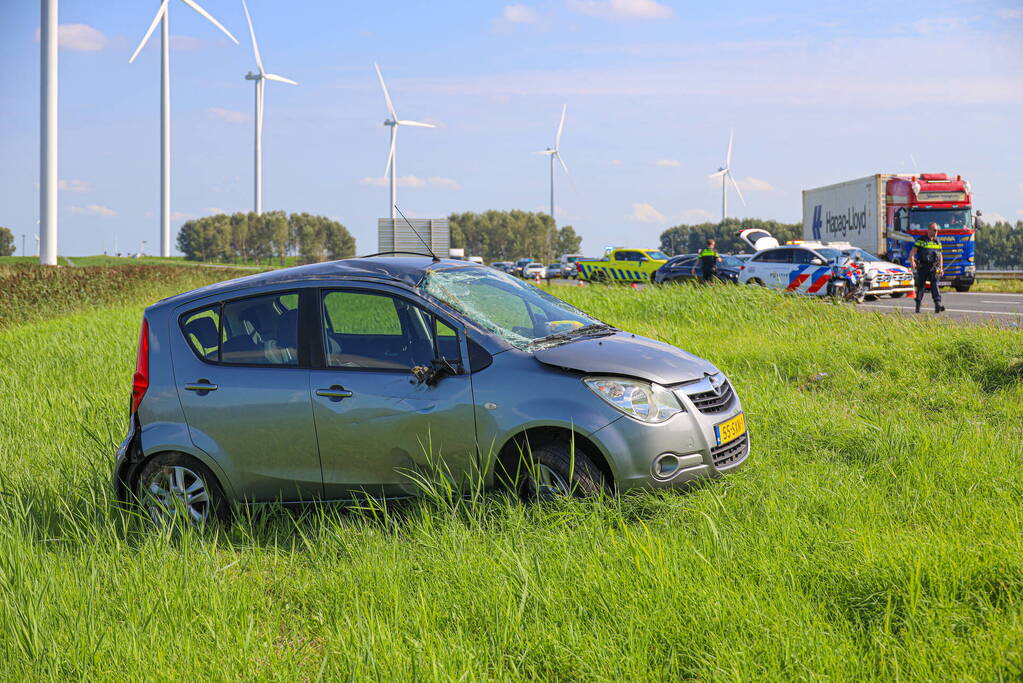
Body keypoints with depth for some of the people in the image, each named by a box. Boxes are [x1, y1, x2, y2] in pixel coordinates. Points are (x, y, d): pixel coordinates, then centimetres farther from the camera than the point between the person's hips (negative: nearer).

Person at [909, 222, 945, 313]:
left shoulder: (938, 242, 14)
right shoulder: (921, 240, 1)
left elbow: (940, 256, 23)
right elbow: (912, 252, -5)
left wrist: (941, 268, 16)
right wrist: (912, 262, -22)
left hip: (934, 268, 2)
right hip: (922, 268, -2)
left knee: (935, 285, -14)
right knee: (920, 286, 6)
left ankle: (938, 305, -26)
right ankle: (918, 306, 17)